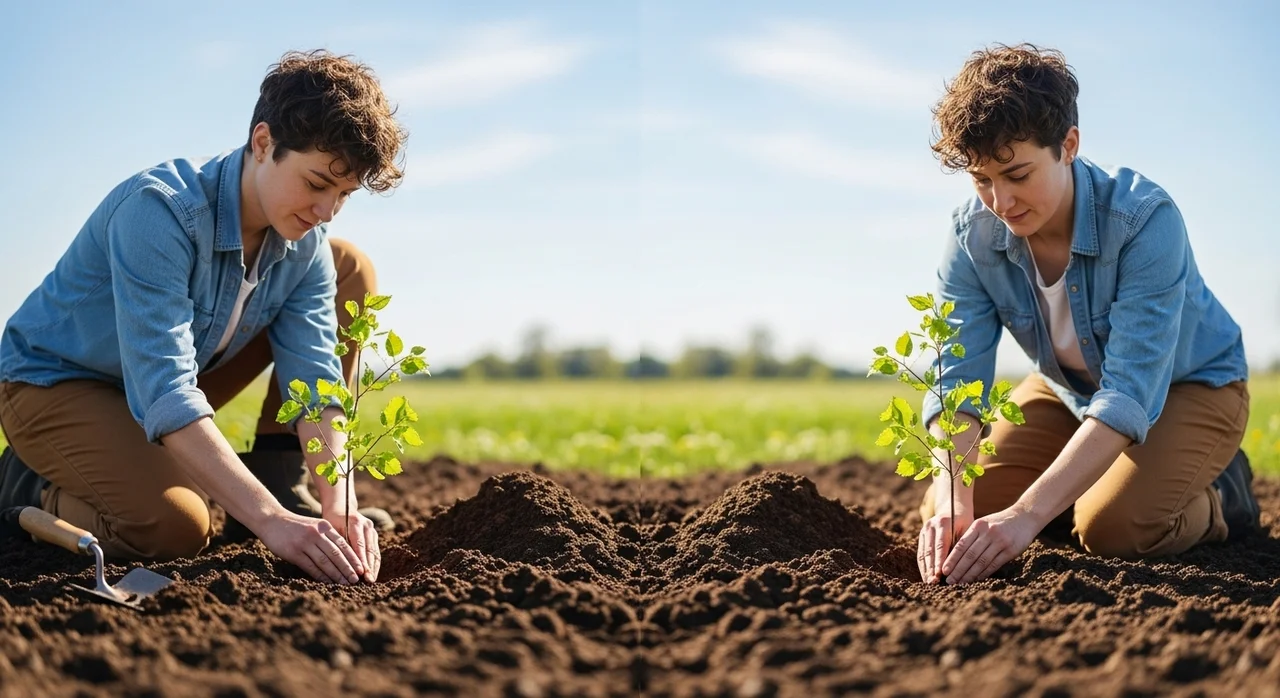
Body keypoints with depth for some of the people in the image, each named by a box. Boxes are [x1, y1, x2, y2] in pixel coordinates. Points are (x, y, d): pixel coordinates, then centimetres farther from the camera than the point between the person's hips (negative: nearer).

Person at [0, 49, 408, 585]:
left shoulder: (305, 246, -12)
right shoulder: (158, 211, -34)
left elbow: (315, 379, -16)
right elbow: (164, 395, -40)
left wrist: (338, 504, -33)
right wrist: (270, 522, -46)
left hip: (169, 374, 7)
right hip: (55, 384, -7)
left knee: (352, 271, -3)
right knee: (176, 526, -34)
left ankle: (279, 484, -3)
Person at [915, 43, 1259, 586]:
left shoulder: (1145, 219, -36)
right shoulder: (972, 235, -22)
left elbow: (1132, 393, -42)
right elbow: (954, 380, -25)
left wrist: (1027, 513, -51)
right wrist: (953, 505, -44)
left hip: (1187, 385, -5)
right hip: (1069, 391, 5)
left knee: (1112, 526, -30)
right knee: (946, 515, -9)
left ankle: (1219, 498, 3)